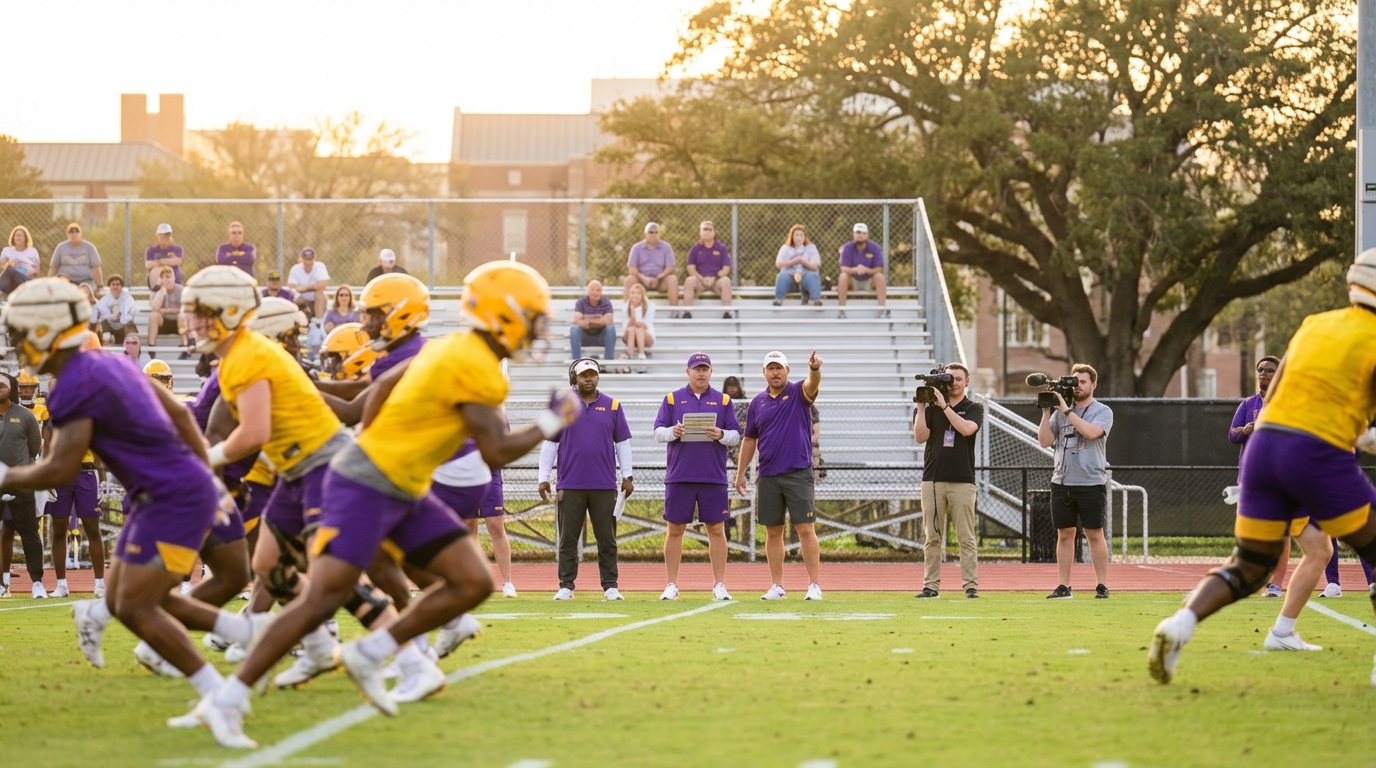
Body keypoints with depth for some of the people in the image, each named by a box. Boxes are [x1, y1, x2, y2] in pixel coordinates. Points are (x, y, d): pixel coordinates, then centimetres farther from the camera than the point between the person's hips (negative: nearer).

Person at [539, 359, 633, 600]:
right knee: (568, 539, 2)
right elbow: (549, 444, 7)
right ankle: (566, 586, 6)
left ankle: (610, 586, 6)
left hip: (605, 486, 0)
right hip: (570, 486, 0)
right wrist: (543, 479, 3)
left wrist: (627, 476, 6)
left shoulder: (613, 406, 7)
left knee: (607, 539, 2)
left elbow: (623, 443, 10)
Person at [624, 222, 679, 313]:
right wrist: (643, 278, -20)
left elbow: (670, 267, -2)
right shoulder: (637, 248, 6)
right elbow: (631, 269, -2)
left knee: (672, 279, -30)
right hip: (642, 279, 0)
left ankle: (674, 311, -33)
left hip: (660, 280, 0)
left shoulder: (666, 247, 5)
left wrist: (658, 278, -18)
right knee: (629, 279, -30)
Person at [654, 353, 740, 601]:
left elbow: (736, 436, 6)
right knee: (675, 529, 2)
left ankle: (719, 585, 6)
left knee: (716, 529, 1)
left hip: (714, 477, 0)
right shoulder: (672, 399, 8)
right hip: (679, 476, 0)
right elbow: (658, 432, 4)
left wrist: (721, 435, -15)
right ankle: (671, 585, 9)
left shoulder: (723, 401, 8)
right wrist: (672, 432, -17)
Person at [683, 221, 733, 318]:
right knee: (690, 281, -33)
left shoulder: (722, 248, 8)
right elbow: (691, 268, 4)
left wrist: (713, 278, -16)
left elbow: (726, 269, 2)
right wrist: (701, 278, -15)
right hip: (700, 280, 0)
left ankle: (727, 312, -35)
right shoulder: (695, 248, 10)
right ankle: (686, 312, -35)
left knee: (726, 281, -34)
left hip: (716, 281, 0)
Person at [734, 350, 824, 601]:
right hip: (768, 477, 4)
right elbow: (749, 440, 17)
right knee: (773, 532, 7)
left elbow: (812, 384, -23)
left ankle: (814, 585, -5)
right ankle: (777, 587, 13)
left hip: (798, 474, -4)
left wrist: (814, 369, -46)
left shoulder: (798, 393, 0)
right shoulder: (758, 403, 11)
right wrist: (740, 473, 14)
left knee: (805, 529, -7)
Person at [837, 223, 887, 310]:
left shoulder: (874, 248, -14)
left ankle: (882, 307, -29)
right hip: (853, 279, 0)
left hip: (869, 279, 0)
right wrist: (855, 269, -41)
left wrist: (866, 270, -38)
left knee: (879, 276, -30)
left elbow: (879, 269, -17)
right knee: (843, 276, -31)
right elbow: (844, 269, -19)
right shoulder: (847, 248, -13)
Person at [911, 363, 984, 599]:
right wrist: (921, 406, -5)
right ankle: (931, 585, 5)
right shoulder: (931, 408, 12)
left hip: (962, 480, -2)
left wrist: (944, 405, -11)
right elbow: (920, 436, 0)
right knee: (932, 537, 2)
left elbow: (966, 428, -12)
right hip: (932, 480, 2)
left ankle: (971, 586, -3)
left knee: (966, 537, -4)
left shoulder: (974, 409, 8)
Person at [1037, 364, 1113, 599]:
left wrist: (1067, 410, -16)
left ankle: (1102, 586, 3)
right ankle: (1063, 587, 8)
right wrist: (1046, 412, -3)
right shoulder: (1060, 411, 12)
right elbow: (1045, 441, 6)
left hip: (1091, 483, -4)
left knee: (1095, 534, -1)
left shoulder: (1102, 411, 0)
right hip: (1062, 482, 4)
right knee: (1064, 535, 5)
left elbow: (1091, 432, -19)